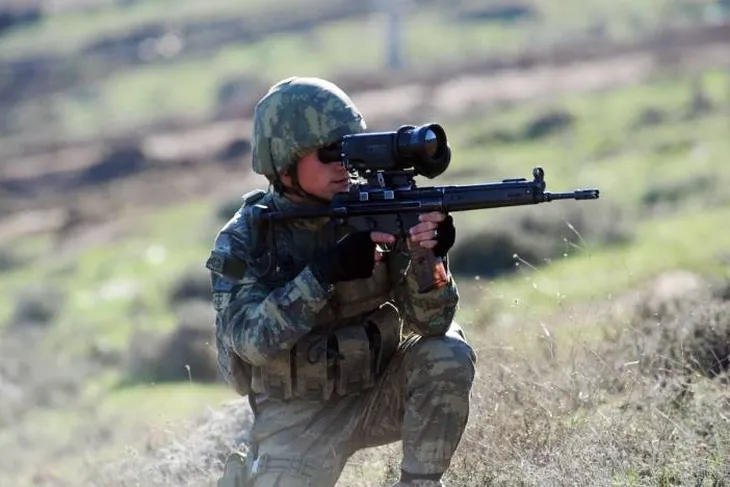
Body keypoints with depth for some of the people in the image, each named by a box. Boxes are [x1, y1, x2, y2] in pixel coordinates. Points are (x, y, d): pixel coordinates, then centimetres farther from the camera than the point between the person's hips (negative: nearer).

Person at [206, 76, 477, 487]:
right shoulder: (244, 240, -12)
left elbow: (429, 322, -13)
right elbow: (251, 338, -26)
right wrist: (327, 270, -34)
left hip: (377, 393, 1)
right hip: (298, 417, -1)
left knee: (448, 355, -24)